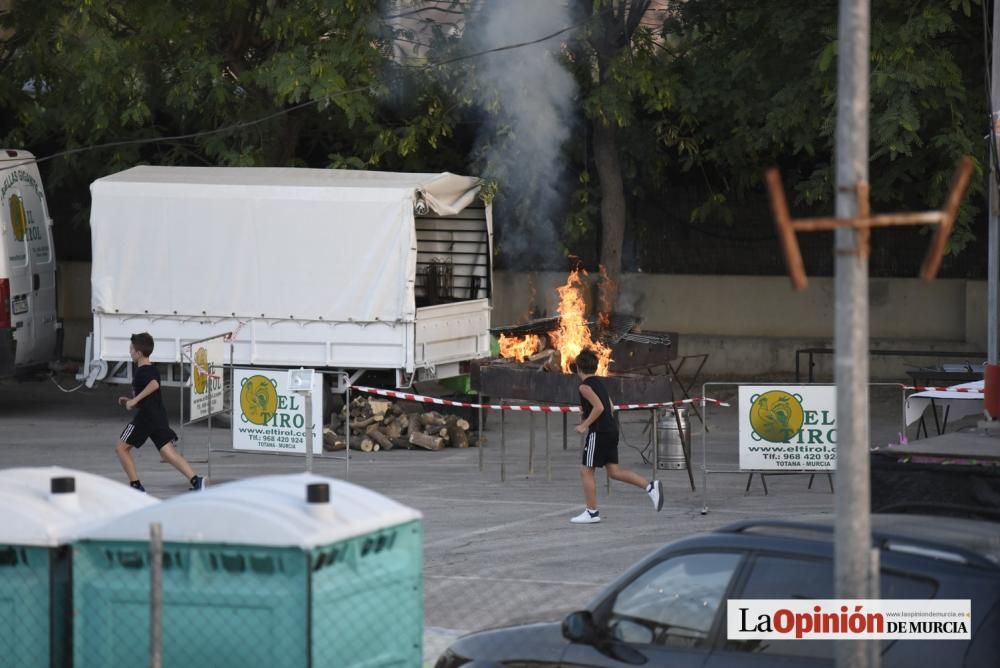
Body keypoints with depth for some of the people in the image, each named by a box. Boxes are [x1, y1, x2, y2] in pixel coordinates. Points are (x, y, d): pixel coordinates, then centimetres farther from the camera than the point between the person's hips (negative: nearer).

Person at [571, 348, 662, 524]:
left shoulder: (585, 386, -11)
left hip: (598, 431, -9)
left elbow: (599, 407, -22)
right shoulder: (599, 383, 15)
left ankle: (592, 512, 4)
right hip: (611, 429, 9)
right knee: (614, 471, 9)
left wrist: (584, 425, -15)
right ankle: (650, 486, -3)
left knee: (586, 470, 2)